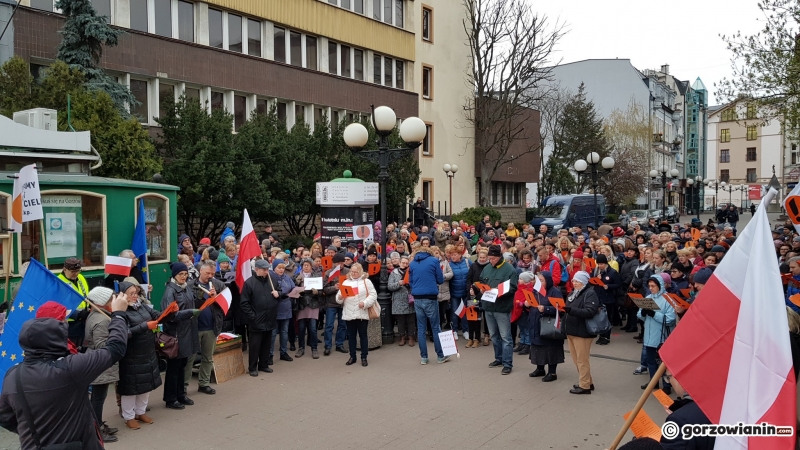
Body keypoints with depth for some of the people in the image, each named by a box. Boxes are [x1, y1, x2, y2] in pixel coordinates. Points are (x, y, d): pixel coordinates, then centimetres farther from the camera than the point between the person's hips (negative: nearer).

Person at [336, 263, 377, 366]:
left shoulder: (366, 281, 2)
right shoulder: (346, 282, 12)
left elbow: (373, 295, -4)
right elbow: (339, 297, 9)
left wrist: (365, 303, -15)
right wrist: (340, 297, -13)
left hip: (362, 314, -3)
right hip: (348, 314, 3)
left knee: (363, 335, 5)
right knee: (351, 336, 10)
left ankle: (364, 357, 13)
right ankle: (352, 356, 20)